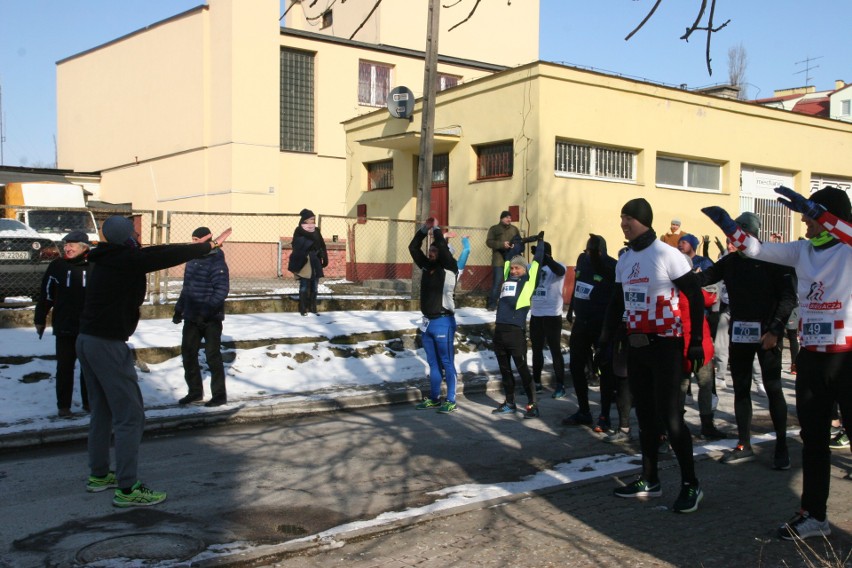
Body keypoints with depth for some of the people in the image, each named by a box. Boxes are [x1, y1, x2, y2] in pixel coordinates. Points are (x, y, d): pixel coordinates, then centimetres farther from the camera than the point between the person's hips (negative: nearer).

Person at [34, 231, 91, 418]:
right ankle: (63, 405, 14)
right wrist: (40, 319, 3)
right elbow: (46, 295, 2)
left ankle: (88, 401, 25)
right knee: (65, 367, 5)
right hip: (64, 327, -1)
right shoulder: (57, 266, -2)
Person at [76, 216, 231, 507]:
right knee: (130, 415, -4)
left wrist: (202, 247, 18)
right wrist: (210, 245, -1)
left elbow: (156, 253, 16)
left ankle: (98, 474, 31)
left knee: (102, 411, 20)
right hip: (108, 344, -10)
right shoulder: (127, 261, -16)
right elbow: (169, 255, -14)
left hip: (87, 339, 10)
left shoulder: (105, 260, 11)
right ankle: (126, 489, -2)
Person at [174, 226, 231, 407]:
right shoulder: (192, 260, 10)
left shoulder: (216, 262, -14)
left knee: (213, 356, -1)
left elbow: (222, 290, -21)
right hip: (191, 317, 8)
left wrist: (206, 312, -26)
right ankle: (195, 392, 24)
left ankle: (219, 394, 9)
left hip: (211, 319, -8)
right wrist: (179, 308, 16)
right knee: (188, 353, 10)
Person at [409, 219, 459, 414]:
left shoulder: (449, 269, -8)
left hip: (443, 322, -7)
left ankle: (451, 401, 5)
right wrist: (424, 229, 1)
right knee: (433, 363, 15)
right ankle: (434, 399, 24)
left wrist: (436, 228, -8)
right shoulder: (426, 267, 9)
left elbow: (443, 247, -21)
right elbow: (413, 247, 9)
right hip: (427, 322, 7)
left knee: (447, 364, -1)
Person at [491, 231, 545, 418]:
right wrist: (520, 243, 37)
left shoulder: (529, 279, 5)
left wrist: (540, 242, 25)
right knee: (505, 369, 12)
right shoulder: (507, 277, 17)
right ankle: (509, 404, 22)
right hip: (499, 330, 6)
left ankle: (533, 405, 3)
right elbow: (511, 258, 30)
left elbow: (537, 260, 12)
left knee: (522, 369, -3)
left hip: (516, 331, -5)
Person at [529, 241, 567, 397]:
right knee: (536, 350, 14)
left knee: (555, 351, 1)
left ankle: (560, 385, 10)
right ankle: (536, 382, 25)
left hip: (552, 316, -5)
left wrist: (543, 256, -37)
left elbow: (558, 270, -31)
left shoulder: (558, 266, -9)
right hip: (535, 315, 5)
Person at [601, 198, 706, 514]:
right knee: (646, 416, 12)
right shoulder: (624, 260, 11)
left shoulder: (667, 255, -11)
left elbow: (695, 297, -10)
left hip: (665, 346, -7)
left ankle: (691, 485, 5)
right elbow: (617, 304, 17)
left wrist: (696, 342, -12)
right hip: (636, 345, 7)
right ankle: (650, 480, 22)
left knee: (670, 417, -8)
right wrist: (605, 340, 14)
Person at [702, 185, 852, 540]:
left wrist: (815, 211, -37)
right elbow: (758, 249, 12)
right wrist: (727, 225, 4)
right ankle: (814, 515, 26)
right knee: (813, 440, 14)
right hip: (811, 358, 7)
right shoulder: (802, 251, 7)